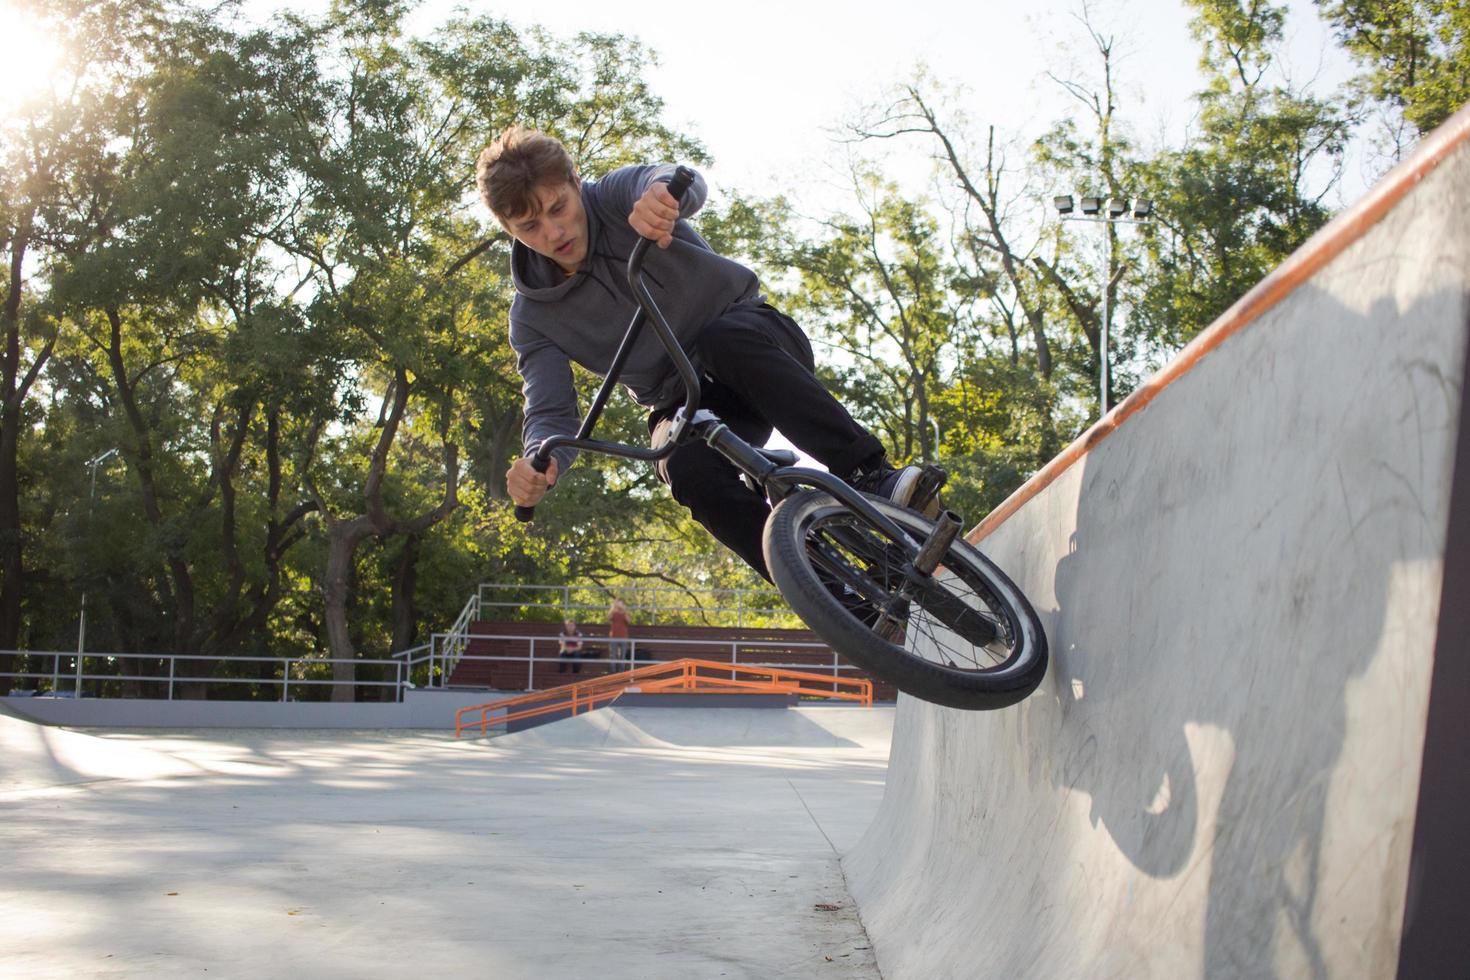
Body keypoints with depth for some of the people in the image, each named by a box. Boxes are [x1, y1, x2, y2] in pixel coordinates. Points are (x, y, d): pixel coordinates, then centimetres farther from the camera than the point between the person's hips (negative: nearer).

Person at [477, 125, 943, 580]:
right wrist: (540, 462, -40)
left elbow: (688, 185, -33)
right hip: (685, 400, 2)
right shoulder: (534, 317, -5)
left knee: (725, 338, -37)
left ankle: (873, 475, -40)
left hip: (751, 333, -1)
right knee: (687, 470, -33)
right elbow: (551, 412, -15)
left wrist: (662, 192, -60)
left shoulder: (618, 198, -10)